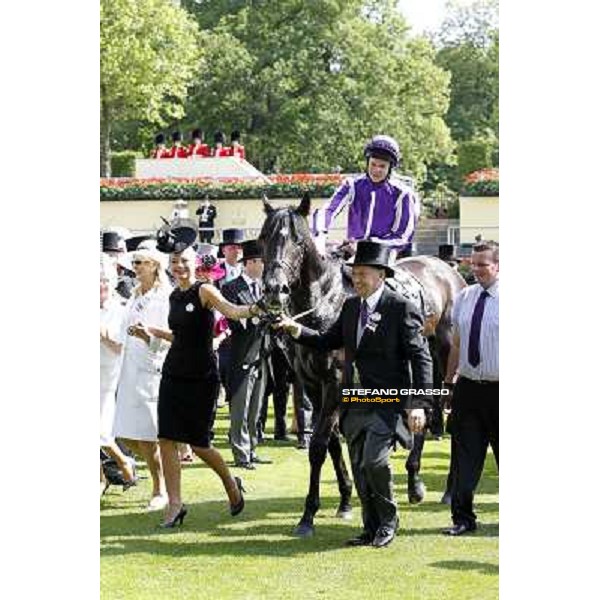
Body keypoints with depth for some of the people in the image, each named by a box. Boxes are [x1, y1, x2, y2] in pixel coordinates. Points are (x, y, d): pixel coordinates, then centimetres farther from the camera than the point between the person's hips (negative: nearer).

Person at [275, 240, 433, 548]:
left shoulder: (401, 309, -10)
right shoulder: (351, 306, 11)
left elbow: (421, 357, -12)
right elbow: (329, 341, 18)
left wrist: (419, 403, -19)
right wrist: (298, 331, 1)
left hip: (386, 404, -7)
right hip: (355, 405, 7)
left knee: (374, 461, -19)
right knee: (359, 469, 10)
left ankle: (388, 519, 4)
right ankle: (371, 529, 23)